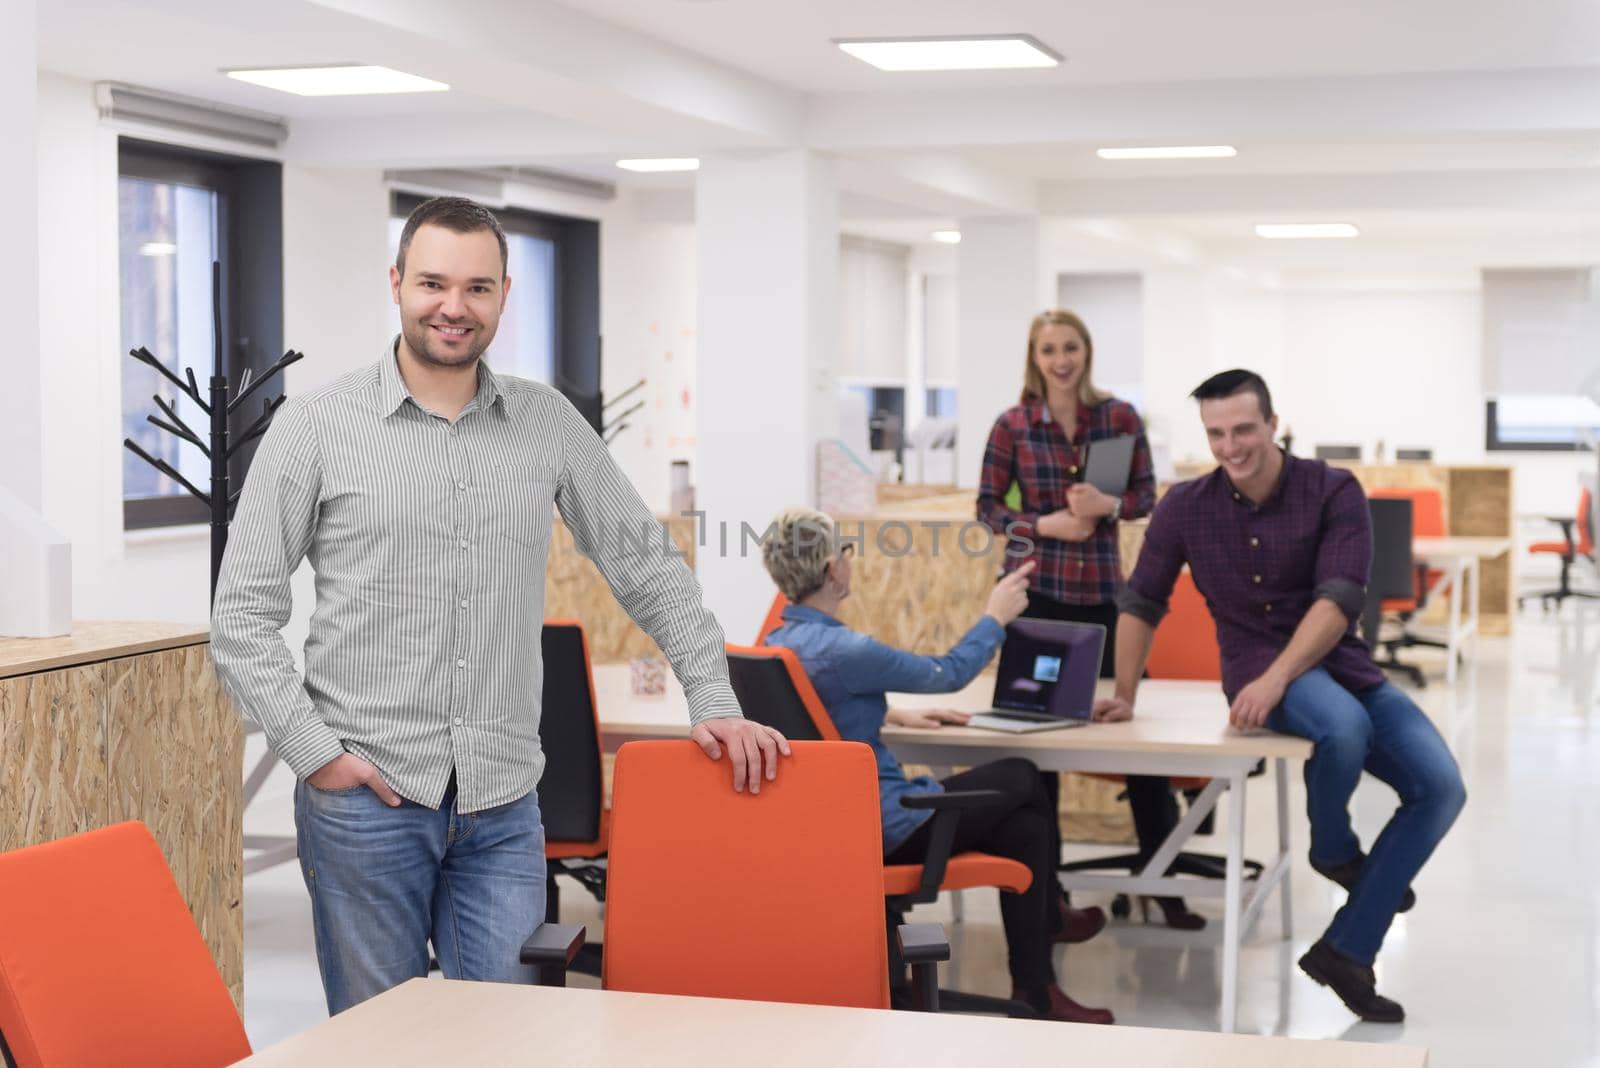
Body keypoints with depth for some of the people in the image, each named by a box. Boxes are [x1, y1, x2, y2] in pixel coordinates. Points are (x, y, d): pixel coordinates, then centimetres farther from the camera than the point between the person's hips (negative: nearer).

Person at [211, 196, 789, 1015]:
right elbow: (243, 616, -1)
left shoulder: (549, 424, 7)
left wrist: (714, 702, 5)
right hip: (367, 799, -2)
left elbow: (647, 570, 13)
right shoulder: (317, 427, -1)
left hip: (503, 807, 2)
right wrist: (316, 753, -9)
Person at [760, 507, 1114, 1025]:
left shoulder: (776, 643, 2)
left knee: (1025, 826, 13)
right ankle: (1049, 915, 31)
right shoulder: (843, 650, -26)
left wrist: (896, 716, 21)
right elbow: (947, 674, -10)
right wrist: (996, 617, 4)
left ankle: (1035, 994, 21)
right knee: (1023, 778, 12)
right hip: (883, 827, -9)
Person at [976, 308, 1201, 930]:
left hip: (1103, 590, 1)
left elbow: (1146, 496, 6)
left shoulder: (1120, 418, 2)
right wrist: (1044, 524, -14)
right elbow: (987, 507, 2)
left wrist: (1108, 505, -15)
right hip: (1036, 590, -1)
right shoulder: (1012, 426, -1)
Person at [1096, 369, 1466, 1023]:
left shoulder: (1334, 492, -10)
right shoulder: (1185, 507, -4)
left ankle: (1346, 951, -10)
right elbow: (1141, 602, 7)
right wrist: (1125, 695, 5)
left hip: (1338, 664, 2)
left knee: (1440, 787, -17)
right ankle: (1334, 849, -1)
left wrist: (1276, 679, -33)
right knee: (1345, 727, -37)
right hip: (1256, 662, -2)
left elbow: (1339, 600, -21)